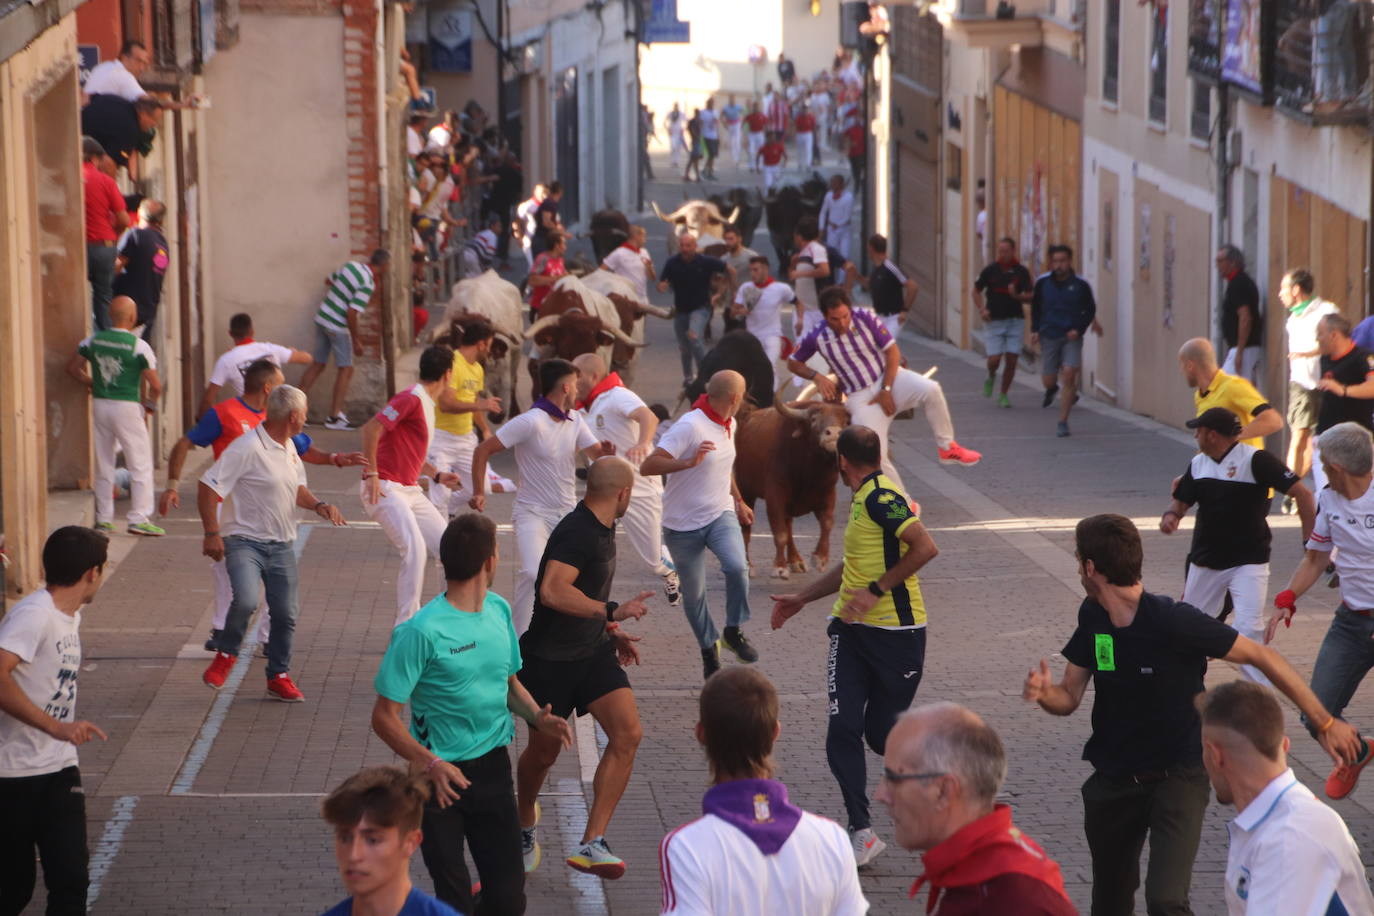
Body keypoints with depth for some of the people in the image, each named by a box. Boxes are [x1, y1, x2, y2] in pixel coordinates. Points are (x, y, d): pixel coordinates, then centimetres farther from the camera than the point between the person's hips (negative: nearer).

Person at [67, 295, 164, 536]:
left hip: (100, 404, 5)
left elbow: (73, 368, 8)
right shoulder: (138, 345, -12)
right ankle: (139, 518, -2)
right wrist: (149, 403, 6)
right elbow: (155, 385, -13)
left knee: (103, 465, 14)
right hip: (127, 406, -5)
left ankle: (104, 519, 18)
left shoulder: (94, 340, 2)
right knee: (141, 464, 3)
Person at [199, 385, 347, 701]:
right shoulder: (247, 448, -17)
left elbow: (297, 487, 25)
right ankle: (226, 654, 0)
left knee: (285, 613, 5)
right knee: (245, 600, -27)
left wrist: (318, 505, 4)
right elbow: (208, 488, -16)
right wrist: (212, 533, -20)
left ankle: (279, 677, 22)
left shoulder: (288, 447, 11)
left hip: (282, 545, 7)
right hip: (244, 541, -7)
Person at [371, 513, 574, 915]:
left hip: (493, 766, 5)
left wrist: (536, 716, -2)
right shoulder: (422, 632, -18)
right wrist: (429, 762, -32)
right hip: (442, 776, -5)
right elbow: (385, 717, -16)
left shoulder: (499, 610, 4)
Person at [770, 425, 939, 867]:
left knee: (881, 733, 3)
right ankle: (862, 831, -4)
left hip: (895, 633, -8)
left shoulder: (882, 499, -15)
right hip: (851, 630, 8)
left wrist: (876, 590, -21)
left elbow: (925, 547, -25)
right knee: (842, 730, -5)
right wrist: (801, 599, 33)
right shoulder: (863, 499, 15)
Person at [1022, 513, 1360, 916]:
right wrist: (1045, 693, -23)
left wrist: (1325, 722, -12)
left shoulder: (1174, 621, -22)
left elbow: (1262, 657, -15)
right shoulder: (1092, 616, -3)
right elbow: (1069, 697, 3)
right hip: (1113, 783, 6)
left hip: (1177, 777, -6)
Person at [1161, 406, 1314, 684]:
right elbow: (1181, 501, 14)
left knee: (1249, 630, -18)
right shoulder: (1198, 464, 7)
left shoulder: (1254, 460, -15)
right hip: (1205, 562, 7)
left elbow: (1301, 493, -15)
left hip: (1248, 563, -7)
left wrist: (1311, 541, -18)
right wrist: (1170, 514, -12)